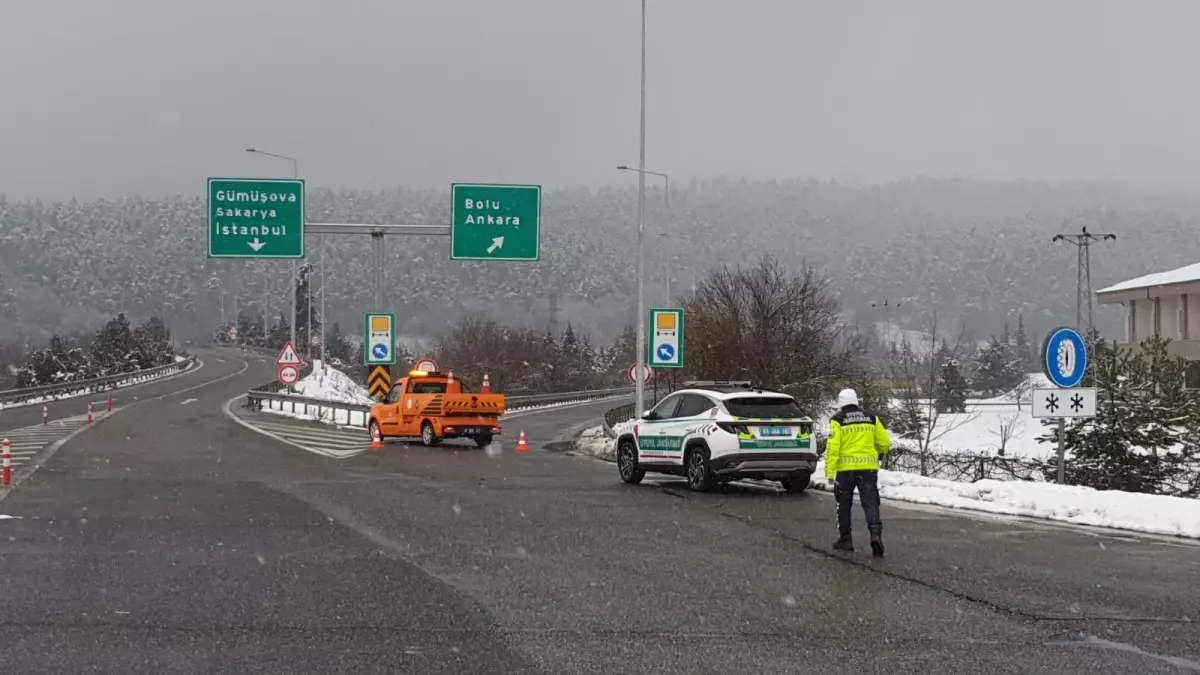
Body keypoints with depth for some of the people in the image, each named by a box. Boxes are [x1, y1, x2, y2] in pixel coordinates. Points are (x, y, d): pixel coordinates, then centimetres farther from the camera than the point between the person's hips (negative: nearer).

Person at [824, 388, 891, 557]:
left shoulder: (838, 420, -2)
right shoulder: (871, 418, 8)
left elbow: (832, 447, -10)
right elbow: (885, 443, 10)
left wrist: (830, 472, -10)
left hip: (846, 468, -2)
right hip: (868, 467, 2)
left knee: (844, 504, 14)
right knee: (870, 503, 1)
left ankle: (845, 539, 18)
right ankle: (875, 533, -21)